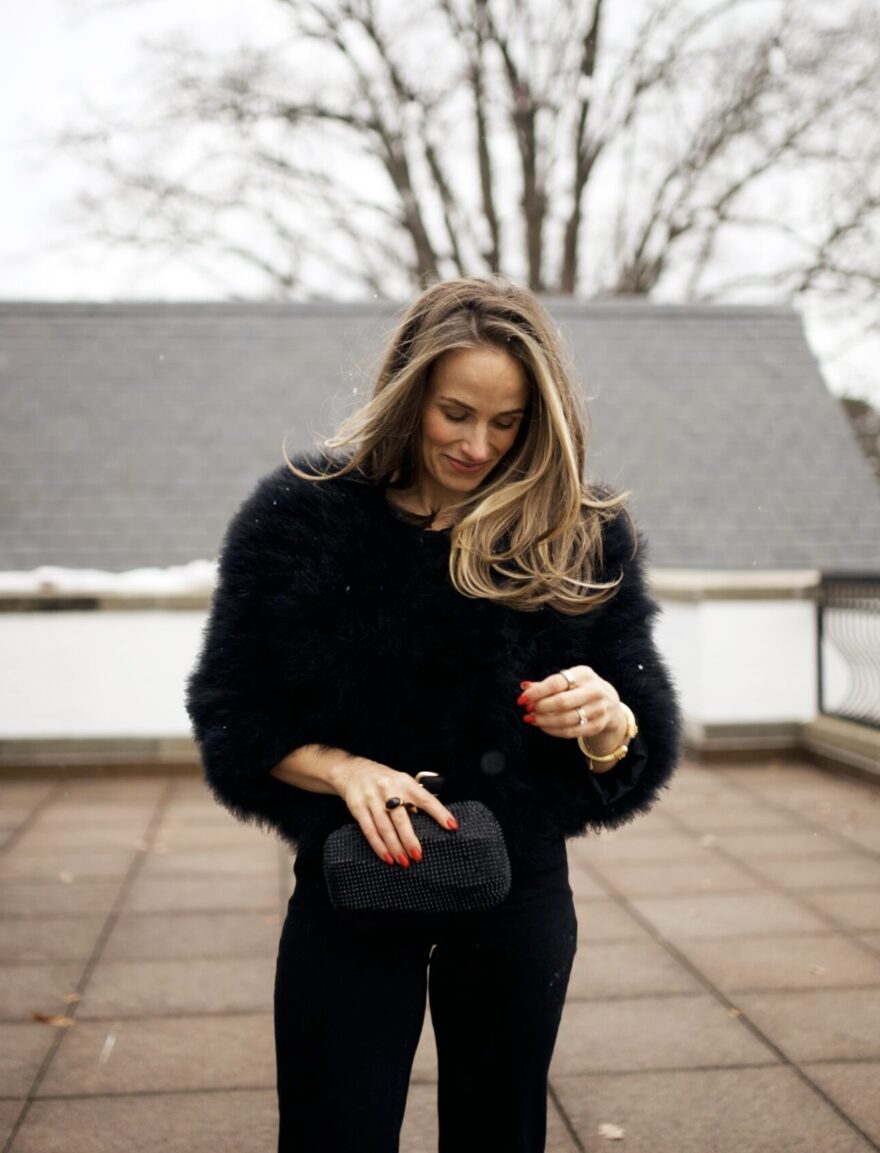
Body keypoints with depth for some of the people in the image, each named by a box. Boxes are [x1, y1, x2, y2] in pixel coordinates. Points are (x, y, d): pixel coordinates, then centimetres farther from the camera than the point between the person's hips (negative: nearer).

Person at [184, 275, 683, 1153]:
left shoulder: (583, 536, -4)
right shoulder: (302, 515, -7)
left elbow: (648, 745, -1)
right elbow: (234, 721, -3)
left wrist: (608, 726, -24)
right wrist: (344, 770, -21)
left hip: (518, 896, 2)